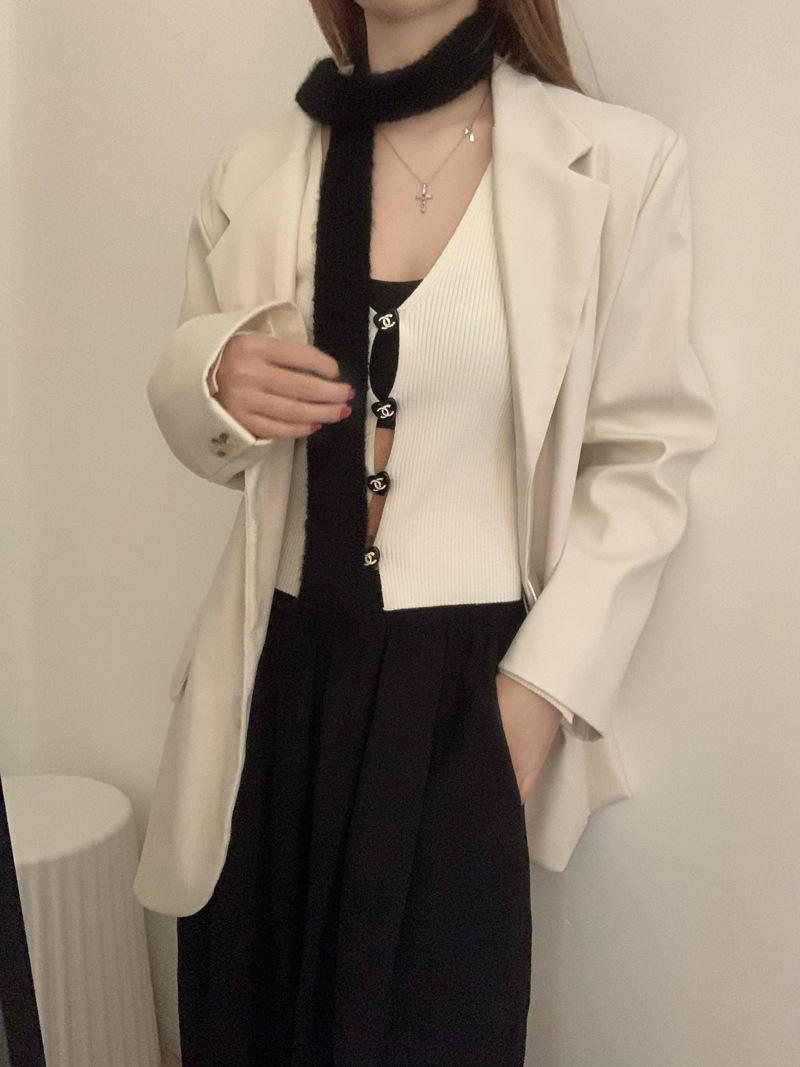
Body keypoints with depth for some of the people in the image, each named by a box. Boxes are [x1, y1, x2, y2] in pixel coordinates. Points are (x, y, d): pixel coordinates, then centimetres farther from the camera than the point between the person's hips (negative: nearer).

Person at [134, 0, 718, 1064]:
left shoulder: (619, 164, -6)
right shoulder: (256, 172, 6)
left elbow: (642, 460, -2)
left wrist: (545, 688, -9)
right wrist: (211, 380, -8)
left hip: (467, 691, -3)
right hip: (283, 679, 3)